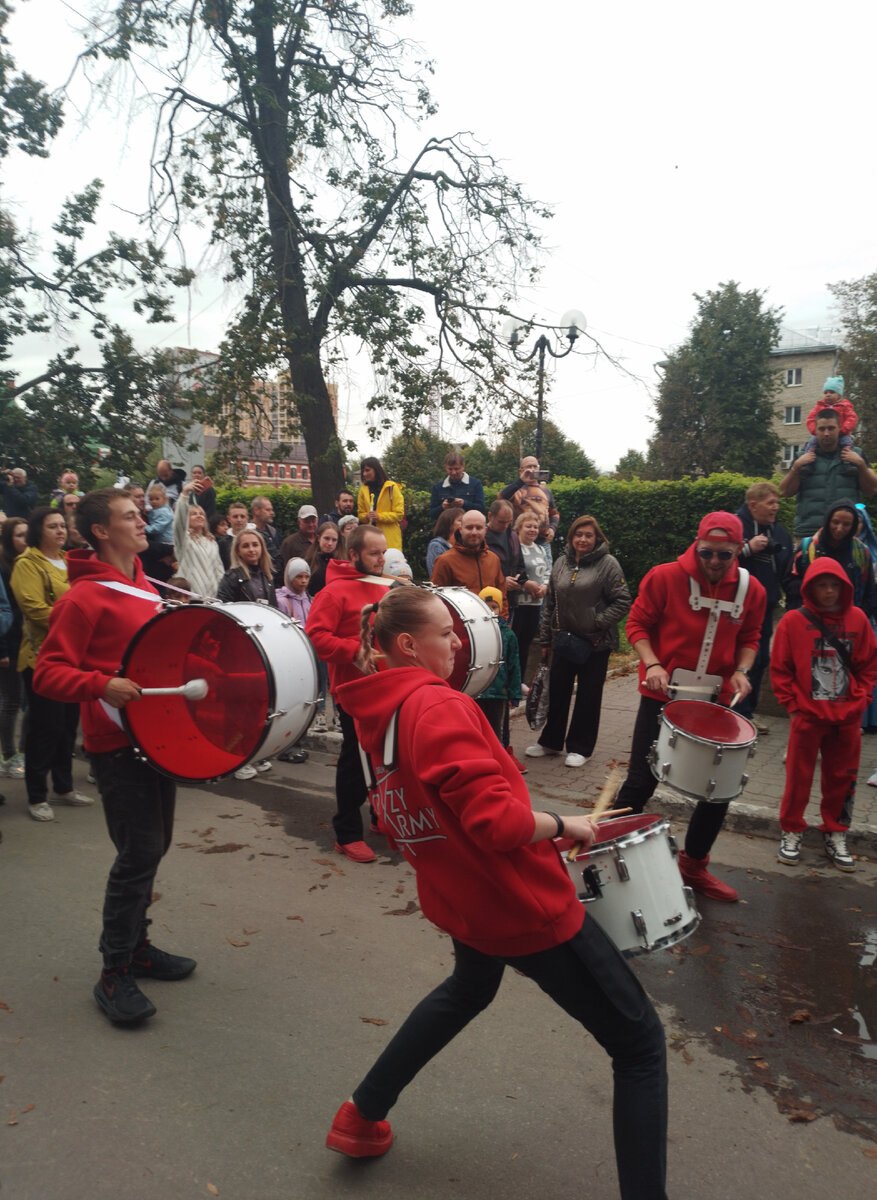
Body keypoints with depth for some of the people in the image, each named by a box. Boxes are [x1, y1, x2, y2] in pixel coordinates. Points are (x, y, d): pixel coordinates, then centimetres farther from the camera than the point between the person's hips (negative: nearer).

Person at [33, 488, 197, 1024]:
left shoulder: (146, 587, 13)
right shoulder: (85, 597, -13)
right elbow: (48, 673, -16)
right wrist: (102, 685, -31)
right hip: (117, 744, -8)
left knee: (154, 845, 15)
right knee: (139, 854, -6)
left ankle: (136, 944, 32)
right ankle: (115, 974, 9)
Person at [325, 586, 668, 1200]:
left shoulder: (374, 713, 1)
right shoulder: (440, 706, -25)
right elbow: (500, 821, -31)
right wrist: (564, 824, -14)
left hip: (459, 901, 9)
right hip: (530, 908, -8)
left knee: (468, 989, 38)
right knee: (640, 1044, 7)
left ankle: (361, 1118, 45)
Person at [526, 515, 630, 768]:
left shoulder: (608, 564, -8)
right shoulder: (561, 563, 8)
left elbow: (622, 602, -9)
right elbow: (550, 604, 12)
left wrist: (598, 623, -17)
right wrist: (545, 640, 12)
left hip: (595, 643, -4)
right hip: (563, 640, 5)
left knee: (588, 696, 6)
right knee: (557, 692, 12)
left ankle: (579, 747, 19)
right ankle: (550, 741, 27)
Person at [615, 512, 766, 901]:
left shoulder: (751, 590, -1)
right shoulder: (664, 577, -12)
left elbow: (748, 638, 11)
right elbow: (637, 623, -5)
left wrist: (741, 671, -8)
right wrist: (652, 664, -20)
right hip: (663, 695, -4)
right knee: (641, 781, 1)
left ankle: (694, 865, 31)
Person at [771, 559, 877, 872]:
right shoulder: (794, 621, -6)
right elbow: (780, 669, -2)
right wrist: (792, 705, -5)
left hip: (847, 717, 2)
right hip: (808, 716, -2)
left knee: (842, 777, 11)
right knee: (798, 776, 7)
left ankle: (835, 834, 27)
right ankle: (791, 832, 22)